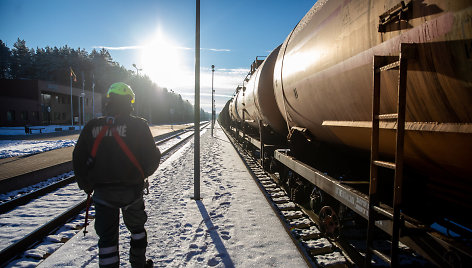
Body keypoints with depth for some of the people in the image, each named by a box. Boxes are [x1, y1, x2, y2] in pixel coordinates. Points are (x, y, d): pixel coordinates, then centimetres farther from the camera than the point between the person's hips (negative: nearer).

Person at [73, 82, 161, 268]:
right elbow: (152, 157, -10)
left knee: (107, 237, 13)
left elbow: (78, 160, 1)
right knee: (136, 228, 22)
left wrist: (87, 186, 14)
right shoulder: (138, 125, -10)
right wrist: (143, 174, 10)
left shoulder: (92, 127, -2)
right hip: (131, 190, -1)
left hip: (102, 192, 1)